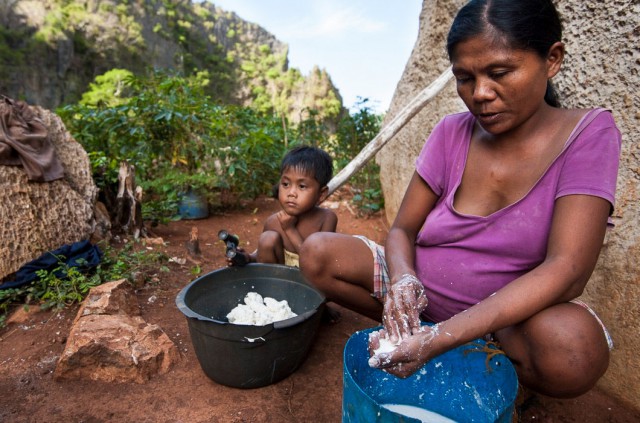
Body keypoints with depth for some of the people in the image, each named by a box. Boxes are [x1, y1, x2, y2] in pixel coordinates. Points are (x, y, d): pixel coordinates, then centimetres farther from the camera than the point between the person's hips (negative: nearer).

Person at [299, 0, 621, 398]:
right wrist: (402, 277, -27)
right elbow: (402, 230, -2)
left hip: (513, 313, -1)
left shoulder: (588, 133, -12)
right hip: (422, 292, 2)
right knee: (318, 253, -14)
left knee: (571, 345, -36)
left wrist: (442, 338, -34)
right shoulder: (451, 134, -4)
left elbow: (566, 269, -23)